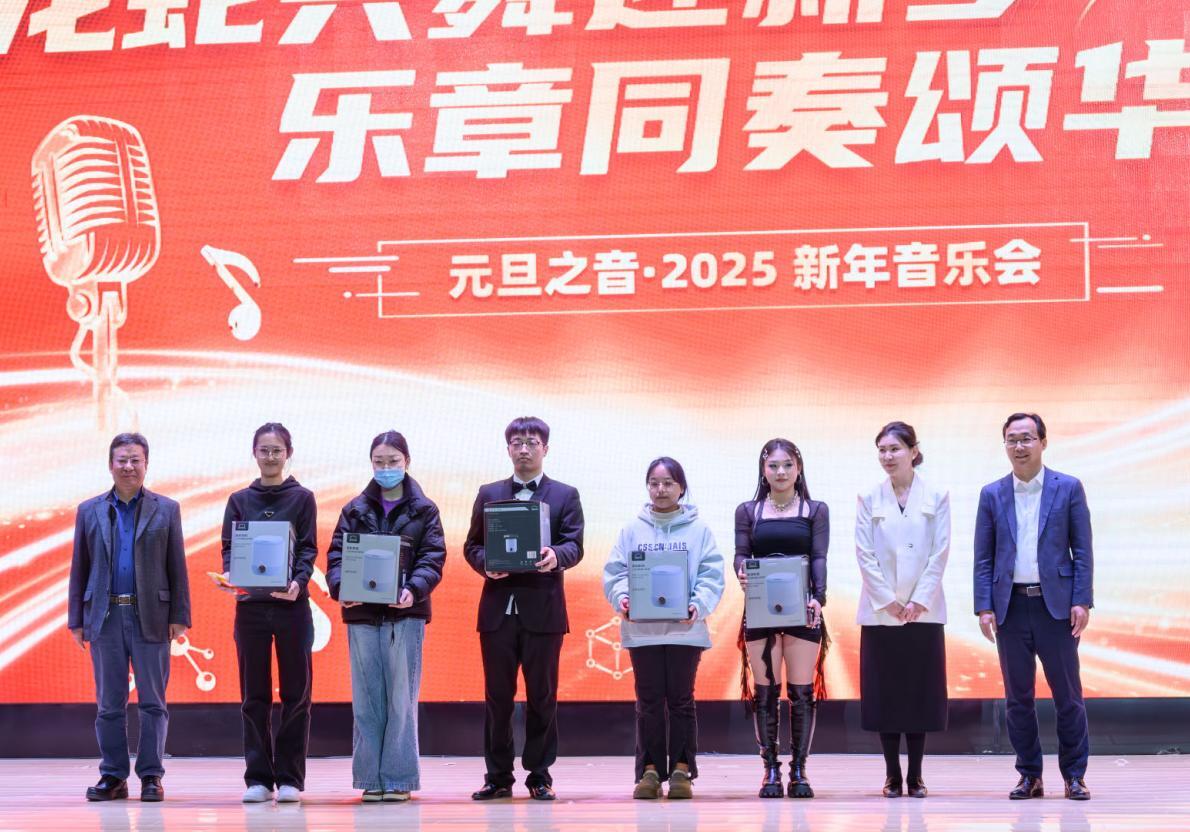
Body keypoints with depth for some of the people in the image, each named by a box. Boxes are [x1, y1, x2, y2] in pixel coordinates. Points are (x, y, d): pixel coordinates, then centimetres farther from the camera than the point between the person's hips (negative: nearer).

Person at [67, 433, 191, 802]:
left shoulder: (166, 510, 7)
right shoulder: (89, 511, 10)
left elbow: (177, 567, 5)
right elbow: (79, 568, 10)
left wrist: (179, 616, -2)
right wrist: (76, 620, 4)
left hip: (151, 617, -1)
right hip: (105, 617, 1)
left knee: (152, 702, 0)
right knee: (110, 704, 4)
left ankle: (151, 776, 5)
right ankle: (113, 777, 10)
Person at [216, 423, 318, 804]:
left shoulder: (302, 498, 5)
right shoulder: (240, 500, 11)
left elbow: (308, 549, 0)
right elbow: (229, 547, 7)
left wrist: (298, 581, -19)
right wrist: (229, 575, -14)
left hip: (292, 604, -1)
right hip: (250, 604, 2)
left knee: (295, 693, 0)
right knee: (254, 696, 3)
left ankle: (289, 778, 6)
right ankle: (258, 778, 8)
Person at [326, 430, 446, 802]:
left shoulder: (423, 510, 6)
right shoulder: (356, 509, 11)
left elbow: (433, 558, -2)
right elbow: (337, 553, 5)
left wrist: (415, 589, -20)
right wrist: (340, 587, -15)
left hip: (405, 613, -2)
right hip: (362, 612, 2)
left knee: (402, 698, -2)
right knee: (366, 699, 3)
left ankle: (398, 779, 2)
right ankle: (370, 778, 7)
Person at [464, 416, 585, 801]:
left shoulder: (565, 495, 9)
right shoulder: (489, 494, 14)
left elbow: (575, 546, -1)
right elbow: (472, 545, 11)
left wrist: (556, 556, -23)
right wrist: (485, 564, -10)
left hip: (543, 609, -2)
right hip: (498, 607, 2)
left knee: (542, 695, 2)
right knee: (497, 696, 4)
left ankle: (540, 776, 8)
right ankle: (498, 776, 9)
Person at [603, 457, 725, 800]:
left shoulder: (698, 530, 5)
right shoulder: (633, 530, 9)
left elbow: (711, 575, 0)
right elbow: (615, 572, 6)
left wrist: (699, 604, -17)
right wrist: (621, 597, -14)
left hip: (685, 629, -1)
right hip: (642, 629, 1)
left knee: (681, 700, 3)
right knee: (649, 701, 3)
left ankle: (681, 770, 8)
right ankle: (649, 770, 7)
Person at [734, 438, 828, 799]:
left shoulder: (815, 511, 8)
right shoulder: (748, 511, 11)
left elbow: (819, 558, -1)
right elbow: (741, 554, 3)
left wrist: (818, 597, -17)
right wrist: (742, 574, -21)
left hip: (802, 610, -1)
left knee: (802, 692, -2)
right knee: (764, 693, -1)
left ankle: (799, 771, 3)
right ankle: (770, 770, 4)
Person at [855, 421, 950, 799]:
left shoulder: (936, 497, 2)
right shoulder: (869, 499, 3)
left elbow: (940, 553, -2)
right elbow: (864, 554, -1)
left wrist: (918, 601, -10)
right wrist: (889, 601, -8)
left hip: (924, 610, 0)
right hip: (880, 611, 0)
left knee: (921, 691, 1)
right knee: (885, 692, 0)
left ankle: (915, 774, 8)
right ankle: (892, 774, 7)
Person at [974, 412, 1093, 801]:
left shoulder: (1068, 488, 4)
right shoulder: (992, 495, 9)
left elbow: (1082, 550, 2)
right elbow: (983, 557, 8)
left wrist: (1082, 601, -7)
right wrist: (984, 606, -2)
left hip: (1056, 604, -2)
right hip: (1011, 605, 2)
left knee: (1068, 693, 0)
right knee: (1017, 696, 5)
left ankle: (1074, 775, 7)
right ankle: (1029, 776, 12)